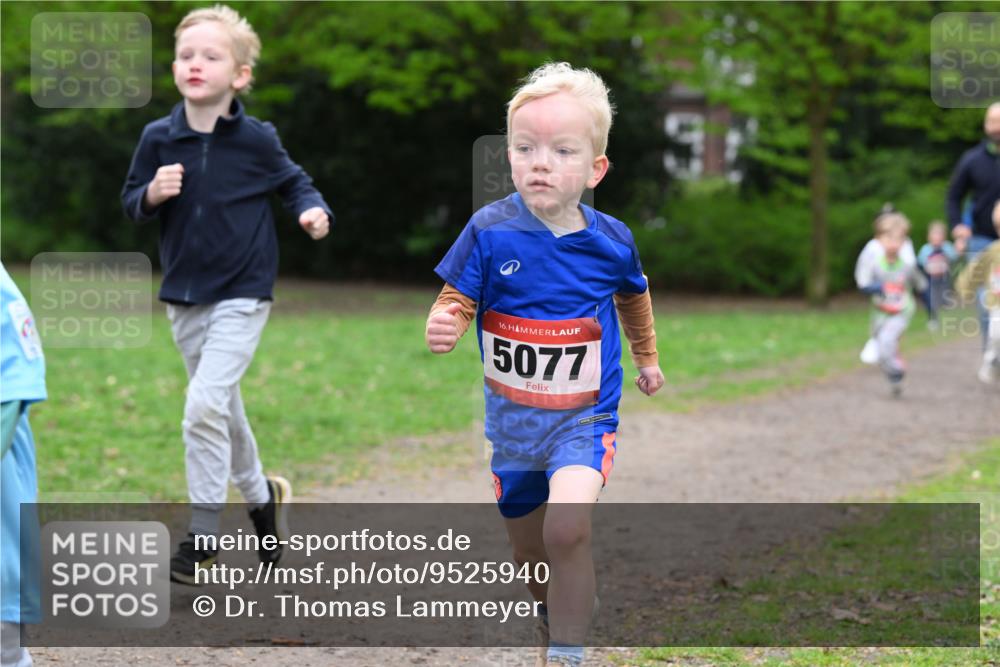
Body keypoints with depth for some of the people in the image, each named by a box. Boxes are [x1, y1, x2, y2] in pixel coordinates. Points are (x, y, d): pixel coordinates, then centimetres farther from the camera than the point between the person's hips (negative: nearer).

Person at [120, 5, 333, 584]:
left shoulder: (256, 140, -10)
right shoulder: (159, 139, -4)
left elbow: (294, 182, 5)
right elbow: (132, 202, 5)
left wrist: (313, 210, -15)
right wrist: (152, 194, -17)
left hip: (242, 294, -4)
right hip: (184, 296, 4)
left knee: (204, 406, -16)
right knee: (223, 411, 17)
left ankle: (203, 535, -7)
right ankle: (262, 496, 40)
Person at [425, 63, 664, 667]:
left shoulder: (611, 241, -8)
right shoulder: (490, 232, -14)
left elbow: (633, 295, 14)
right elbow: (457, 298, -9)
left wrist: (647, 356, 29)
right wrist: (444, 326, -33)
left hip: (584, 417, -2)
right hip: (512, 417, 2)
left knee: (567, 530, -28)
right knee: (530, 557, 17)